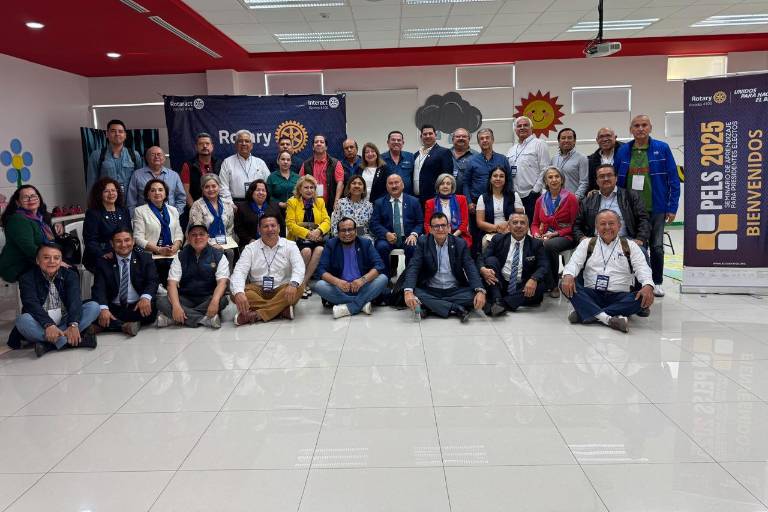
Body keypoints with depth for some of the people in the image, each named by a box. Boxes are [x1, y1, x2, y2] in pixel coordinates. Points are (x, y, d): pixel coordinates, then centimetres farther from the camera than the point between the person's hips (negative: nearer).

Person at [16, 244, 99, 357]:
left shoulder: (70, 275, 1)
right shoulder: (27, 278, -4)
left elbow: (75, 301, -15)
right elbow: (32, 305, -20)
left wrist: (73, 325, -34)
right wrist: (48, 325, -39)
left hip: (65, 322, 2)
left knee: (93, 307, -19)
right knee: (23, 320, -32)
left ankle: (49, 344, -29)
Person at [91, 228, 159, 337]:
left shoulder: (145, 258, 8)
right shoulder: (103, 262, 8)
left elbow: (152, 282, -4)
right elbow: (99, 289, -4)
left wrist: (146, 297, -29)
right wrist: (103, 308, -27)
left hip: (137, 307, 0)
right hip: (113, 309, 0)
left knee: (151, 309, -33)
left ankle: (106, 325, -22)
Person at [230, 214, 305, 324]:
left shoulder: (290, 246, 2)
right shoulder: (251, 248, 4)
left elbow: (299, 267, -13)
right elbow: (239, 271, -9)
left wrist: (293, 284, -37)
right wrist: (239, 293, -31)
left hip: (282, 291, 0)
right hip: (257, 291, 1)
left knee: (298, 288, -31)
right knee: (236, 292, -26)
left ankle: (256, 315, -32)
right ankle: (282, 309, -29)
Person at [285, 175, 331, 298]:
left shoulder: (320, 202, 16)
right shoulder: (292, 202, 4)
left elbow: (327, 221, 6)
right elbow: (290, 224, -7)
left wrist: (319, 230, -17)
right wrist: (307, 233, -20)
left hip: (316, 238, 3)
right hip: (298, 238, -3)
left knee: (320, 250, -30)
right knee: (306, 250, -33)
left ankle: (304, 282, -20)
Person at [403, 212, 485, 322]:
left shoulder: (460, 244, 1)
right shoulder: (423, 243, -1)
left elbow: (471, 269, -7)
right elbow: (413, 268, -12)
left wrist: (480, 291, -26)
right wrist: (408, 291, -31)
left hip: (455, 291, 1)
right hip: (429, 291, -1)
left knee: (474, 294, -25)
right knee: (414, 294, -31)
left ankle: (429, 307, -20)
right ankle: (457, 309, -24)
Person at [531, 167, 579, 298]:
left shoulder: (570, 198, 0)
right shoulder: (540, 200, 14)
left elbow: (574, 225, -2)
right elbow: (535, 224, 19)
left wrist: (555, 233, -14)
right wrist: (536, 234, -4)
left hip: (565, 237, -3)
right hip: (544, 237, 4)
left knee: (549, 245, -37)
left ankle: (554, 285, -19)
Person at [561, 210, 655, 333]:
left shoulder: (630, 246, 12)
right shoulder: (587, 243, 14)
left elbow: (642, 267, 0)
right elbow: (575, 262, 1)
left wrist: (648, 286, -23)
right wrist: (568, 276, -24)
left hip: (619, 297, 0)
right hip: (590, 295, 0)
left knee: (643, 299, -31)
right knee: (565, 284, -26)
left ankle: (585, 313, -34)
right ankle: (605, 317, -41)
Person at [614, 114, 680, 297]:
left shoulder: (662, 149, -2)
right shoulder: (623, 151, 2)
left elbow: (674, 179, -3)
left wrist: (672, 207, -7)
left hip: (655, 208, -1)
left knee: (656, 246, 8)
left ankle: (657, 283, 23)